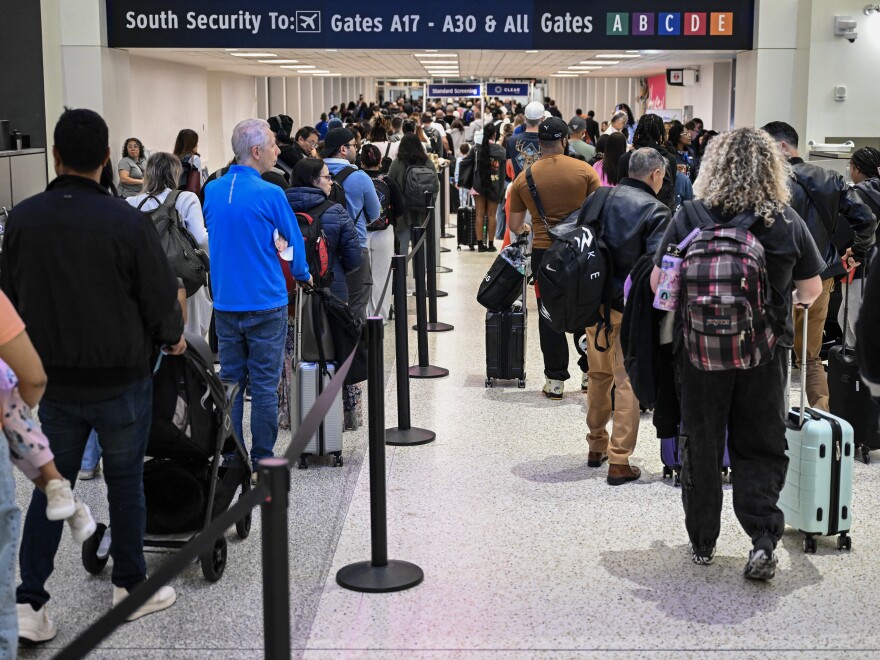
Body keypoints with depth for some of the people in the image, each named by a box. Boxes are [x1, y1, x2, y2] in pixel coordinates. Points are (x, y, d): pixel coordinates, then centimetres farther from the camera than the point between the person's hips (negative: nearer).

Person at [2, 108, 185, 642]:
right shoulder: (128, 222, -17)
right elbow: (161, 298, -10)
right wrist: (173, 338, 11)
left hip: (51, 379, 3)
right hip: (121, 377, -3)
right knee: (126, 482, 13)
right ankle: (131, 587, 25)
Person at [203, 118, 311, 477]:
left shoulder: (212, 190, 3)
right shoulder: (270, 194, -13)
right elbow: (294, 242, -4)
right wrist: (302, 274, 15)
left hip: (225, 302, 5)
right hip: (265, 302, -5)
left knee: (230, 380, 12)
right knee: (264, 384, 3)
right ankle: (262, 460, 9)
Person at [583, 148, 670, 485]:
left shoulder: (597, 199, 5)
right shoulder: (655, 211, -12)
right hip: (630, 306, -5)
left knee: (598, 375, 20)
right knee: (628, 381, 2)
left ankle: (596, 445, 32)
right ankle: (619, 461, 3)